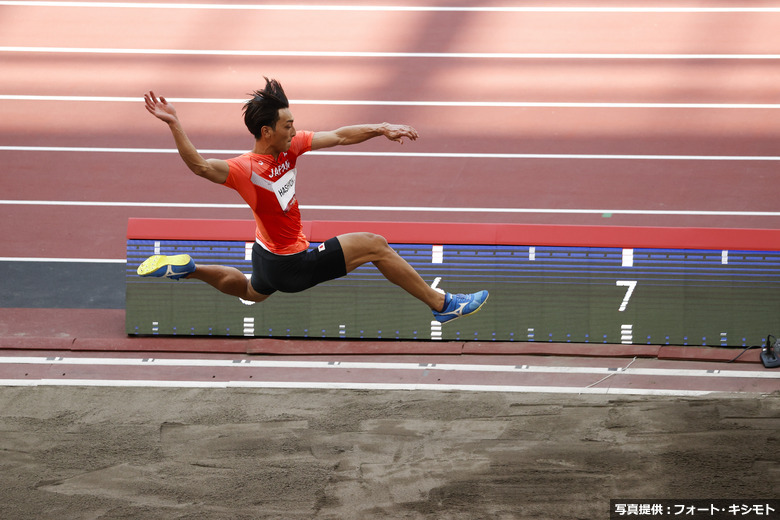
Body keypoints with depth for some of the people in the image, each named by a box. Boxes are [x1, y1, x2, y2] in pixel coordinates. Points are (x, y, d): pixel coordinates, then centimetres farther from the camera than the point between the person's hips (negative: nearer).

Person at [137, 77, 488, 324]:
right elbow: (200, 166, -43)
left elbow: (338, 136, 0)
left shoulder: (289, 147, -7)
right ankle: (441, 305, 2)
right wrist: (174, 125, -54)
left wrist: (381, 130, -5)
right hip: (291, 264, -9)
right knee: (374, 245, -6)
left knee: (250, 292, 39)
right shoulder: (247, 170, -30)